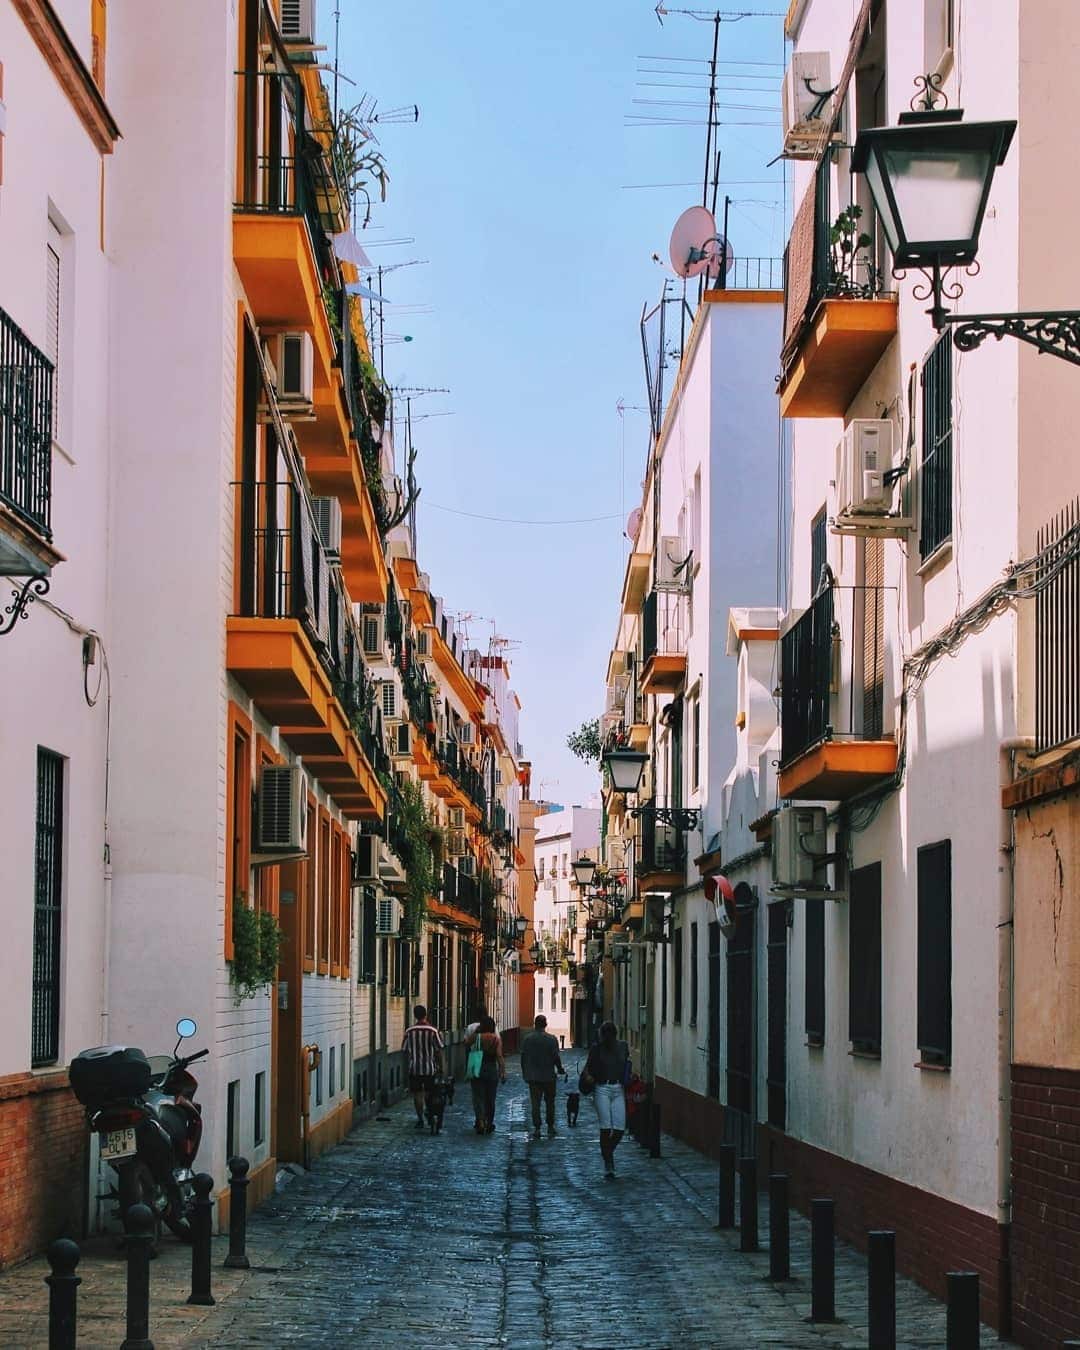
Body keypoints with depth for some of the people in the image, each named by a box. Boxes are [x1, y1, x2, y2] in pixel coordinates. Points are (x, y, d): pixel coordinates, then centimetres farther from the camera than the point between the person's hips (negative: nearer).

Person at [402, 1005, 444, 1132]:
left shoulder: (409, 1032, -3)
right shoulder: (433, 1031, -7)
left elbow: (405, 1051, 3)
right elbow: (439, 1050, -4)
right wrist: (440, 1067, 6)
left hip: (414, 1068, 0)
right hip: (430, 1068, 0)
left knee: (417, 1094, 5)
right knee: (429, 1093, 14)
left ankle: (420, 1119, 1)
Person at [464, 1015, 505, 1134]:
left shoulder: (477, 1037, -8)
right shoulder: (497, 1038, -5)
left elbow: (466, 1042, 11)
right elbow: (499, 1056, -10)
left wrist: (475, 1031, 14)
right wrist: (503, 1072, -7)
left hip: (478, 1070, -2)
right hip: (492, 1070, 2)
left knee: (478, 1097, 0)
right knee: (490, 1099, 13)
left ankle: (480, 1122, -18)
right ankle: (489, 1124, 21)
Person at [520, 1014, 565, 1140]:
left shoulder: (527, 1039, -1)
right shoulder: (551, 1039, -8)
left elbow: (523, 1057, 2)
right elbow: (556, 1057, -9)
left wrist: (525, 1073, 12)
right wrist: (560, 1069, 8)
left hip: (533, 1077, 1)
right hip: (548, 1076, -1)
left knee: (535, 1103, 2)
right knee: (549, 1102, 13)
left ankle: (536, 1129, -3)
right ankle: (550, 1127, 16)